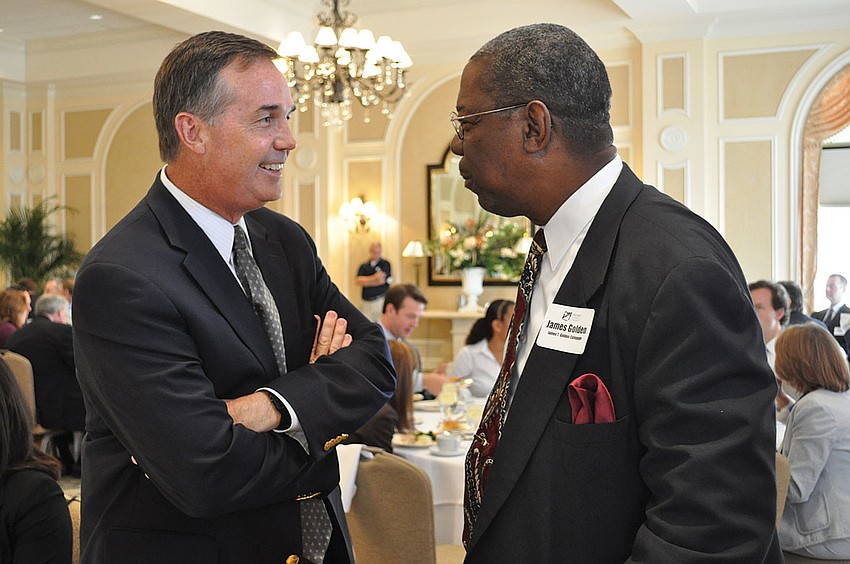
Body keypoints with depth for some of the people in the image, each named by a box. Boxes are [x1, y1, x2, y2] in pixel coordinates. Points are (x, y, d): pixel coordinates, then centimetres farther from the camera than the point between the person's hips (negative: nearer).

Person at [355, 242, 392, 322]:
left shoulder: (385, 264, 3)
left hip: (381, 300, -3)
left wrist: (365, 281, 0)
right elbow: (358, 281, -1)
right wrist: (374, 278, -5)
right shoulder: (363, 266, 13)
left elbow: (382, 280, -8)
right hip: (366, 302, 3)